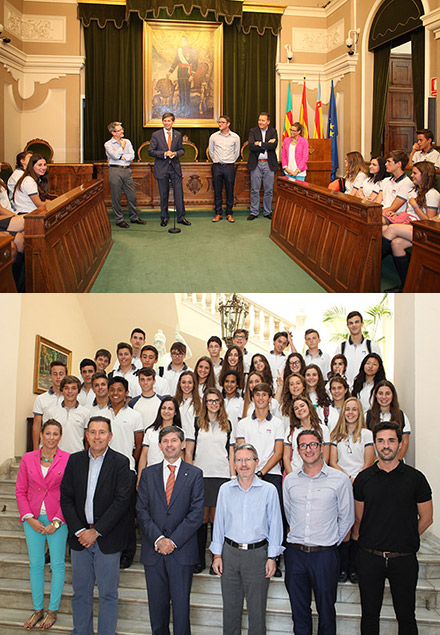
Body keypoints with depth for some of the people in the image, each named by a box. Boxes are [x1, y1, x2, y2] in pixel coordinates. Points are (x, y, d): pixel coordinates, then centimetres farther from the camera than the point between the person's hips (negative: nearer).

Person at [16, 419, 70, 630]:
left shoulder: (68, 460, -8)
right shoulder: (28, 459, 1)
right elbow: (21, 491, 4)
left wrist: (57, 521, -12)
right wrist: (29, 518, -6)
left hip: (57, 518, -2)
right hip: (33, 518, 3)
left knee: (57, 564, 6)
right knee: (35, 564, 11)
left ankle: (53, 610, 21)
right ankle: (37, 609, 25)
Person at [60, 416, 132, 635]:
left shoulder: (120, 463, -7)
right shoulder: (74, 460, 4)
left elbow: (122, 500, -12)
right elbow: (66, 498, 2)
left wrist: (96, 531, -14)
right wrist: (79, 530, -8)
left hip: (107, 539, -3)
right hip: (80, 535, 3)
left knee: (108, 594, 6)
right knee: (80, 591, 14)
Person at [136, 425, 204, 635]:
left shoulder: (194, 474, 1)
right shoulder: (148, 474, 7)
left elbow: (196, 513, -6)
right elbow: (142, 510, 2)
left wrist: (173, 541, -13)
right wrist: (158, 538, -11)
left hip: (182, 550, -2)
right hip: (153, 550, 2)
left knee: (181, 603, 4)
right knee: (157, 603, 10)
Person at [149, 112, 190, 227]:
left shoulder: (178, 135, 8)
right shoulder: (156, 135, 0)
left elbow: (181, 150, 14)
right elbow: (150, 151, -4)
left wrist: (176, 153, -10)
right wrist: (164, 154, -17)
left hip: (175, 168, 2)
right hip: (162, 168, -2)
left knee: (179, 193, 0)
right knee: (163, 194, 6)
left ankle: (181, 217, 8)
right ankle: (164, 218, 17)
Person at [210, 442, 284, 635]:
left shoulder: (269, 490, -3)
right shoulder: (225, 490, 5)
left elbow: (275, 525, 0)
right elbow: (219, 523, 9)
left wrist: (272, 557, -3)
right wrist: (217, 554, 5)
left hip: (257, 554, -2)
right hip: (230, 552, 2)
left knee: (257, 609, 6)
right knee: (230, 606, 12)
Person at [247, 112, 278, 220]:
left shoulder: (273, 132, 6)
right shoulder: (253, 131, 4)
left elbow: (274, 145, -12)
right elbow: (251, 146, -12)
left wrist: (260, 144, -13)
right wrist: (267, 145, -13)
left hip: (269, 164, 1)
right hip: (256, 164, -1)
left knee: (269, 190, 5)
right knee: (254, 190, 3)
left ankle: (267, 212, 17)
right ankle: (254, 212, 11)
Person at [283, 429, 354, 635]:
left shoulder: (340, 480, -5)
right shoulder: (290, 480, 5)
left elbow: (346, 518, 4)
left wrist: (332, 541, 7)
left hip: (324, 554, -3)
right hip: (295, 551, 3)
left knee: (326, 608, 7)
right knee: (298, 608, 12)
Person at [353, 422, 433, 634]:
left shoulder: (415, 478, -2)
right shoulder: (363, 478, 3)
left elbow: (426, 518, 4)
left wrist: (405, 539, 4)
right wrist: (363, 538, 5)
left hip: (404, 559, -1)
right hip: (369, 558, 1)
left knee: (406, 616, 8)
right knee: (369, 615, 10)